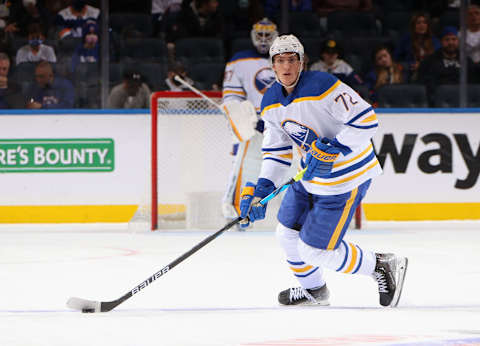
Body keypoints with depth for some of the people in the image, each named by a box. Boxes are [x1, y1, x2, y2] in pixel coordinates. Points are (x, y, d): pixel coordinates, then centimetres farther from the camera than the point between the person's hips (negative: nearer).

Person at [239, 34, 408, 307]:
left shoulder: (322, 86, -24)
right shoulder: (271, 103, 2)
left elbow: (366, 120, -27)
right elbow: (277, 150, 9)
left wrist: (333, 150, -32)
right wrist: (262, 188, -4)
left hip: (347, 178, -9)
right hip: (312, 174, 9)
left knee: (315, 250, -8)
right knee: (288, 234, 17)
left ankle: (383, 267, 8)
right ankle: (313, 290, 41)